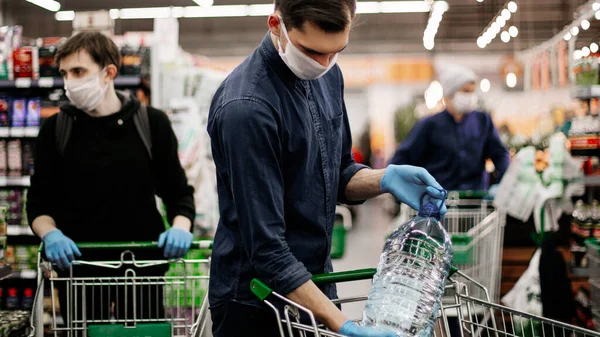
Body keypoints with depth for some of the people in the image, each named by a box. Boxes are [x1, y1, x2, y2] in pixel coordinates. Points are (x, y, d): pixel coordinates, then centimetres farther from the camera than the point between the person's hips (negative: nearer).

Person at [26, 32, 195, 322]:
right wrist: (50, 234, -14)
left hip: (144, 264, 0)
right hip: (77, 263, 1)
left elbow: (178, 192, 6)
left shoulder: (152, 123, 1)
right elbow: (39, 202, 6)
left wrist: (180, 227, -13)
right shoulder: (55, 130, 3)